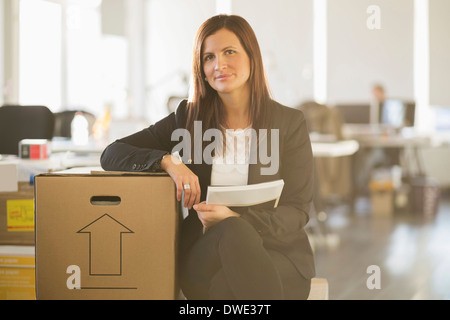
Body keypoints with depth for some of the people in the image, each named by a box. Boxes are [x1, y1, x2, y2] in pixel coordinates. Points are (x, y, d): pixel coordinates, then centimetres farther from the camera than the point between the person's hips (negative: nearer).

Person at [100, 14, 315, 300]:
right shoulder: (188, 118, 9)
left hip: (278, 252, 0)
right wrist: (168, 161, -15)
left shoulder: (290, 123, 4)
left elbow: (297, 211, -1)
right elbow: (112, 155, 6)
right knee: (232, 233, -35)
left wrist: (233, 218, -20)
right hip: (205, 254, 1)